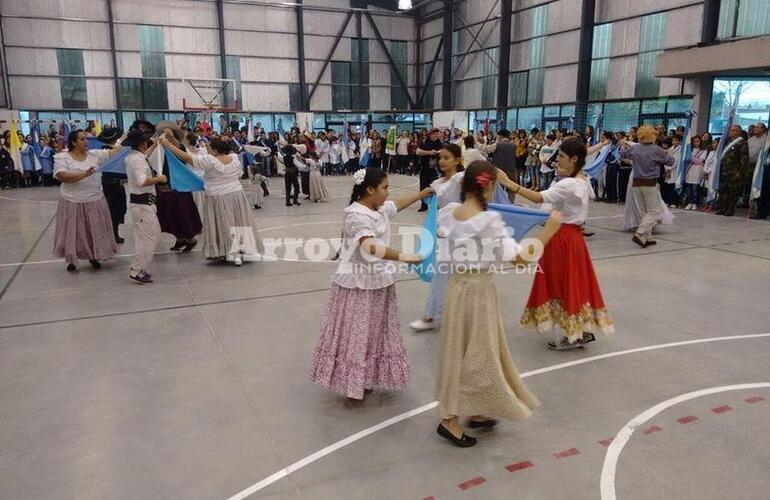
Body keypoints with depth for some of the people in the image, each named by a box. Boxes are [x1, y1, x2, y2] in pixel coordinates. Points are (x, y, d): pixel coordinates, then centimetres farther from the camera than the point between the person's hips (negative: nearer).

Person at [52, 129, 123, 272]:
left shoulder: (95, 154, 4)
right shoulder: (62, 157, -6)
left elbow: (113, 152, 2)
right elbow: (61, 176, -20)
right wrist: (84, 174, -28)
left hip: (94, 201, 3)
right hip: (73, 202, -3)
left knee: (95, 230, 12)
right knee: (74, 232, 8)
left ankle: (94, 257, 30)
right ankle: (72, 260, 24)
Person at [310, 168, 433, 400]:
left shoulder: (380, 208, 5)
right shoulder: (357, 215, -24)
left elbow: (397, 204, 28)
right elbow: (371, 247, -38)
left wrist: (421, 194, 33)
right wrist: (402, 257, -42)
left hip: (378, 281, 9)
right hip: (358, 284, -9)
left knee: (373, 331, 18)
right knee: (356, 333, 3)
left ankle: (366, 379, 33)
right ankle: (353, 383, 17)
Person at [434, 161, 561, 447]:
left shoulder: (450, 213, -2)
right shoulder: (489, 221, -21)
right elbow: (522, 258, -21)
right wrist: (550, 230, -13)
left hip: (458, 284, 8)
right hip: (478, 289, -8)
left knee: (463, 351, 18)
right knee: (476, 353, 6)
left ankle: (474, 412, 35)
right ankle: (449, 420, 15)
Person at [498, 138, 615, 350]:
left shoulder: (569, 185, -22)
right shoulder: (582, 182, 8)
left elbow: (539, 198, -34)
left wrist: (509, 183, -37)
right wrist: (561, 177, 6)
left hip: (563, 237, -9)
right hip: (571, 235, 9)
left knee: (565, 284, 2)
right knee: (574, 283, 15)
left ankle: (574, 335, 13)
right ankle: (584, 330, 23)